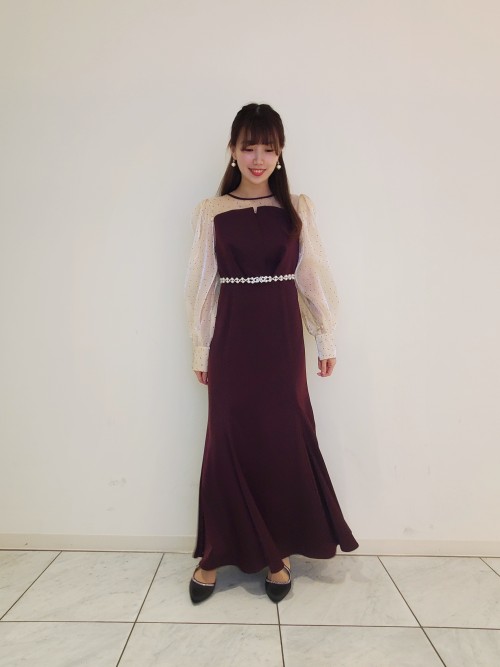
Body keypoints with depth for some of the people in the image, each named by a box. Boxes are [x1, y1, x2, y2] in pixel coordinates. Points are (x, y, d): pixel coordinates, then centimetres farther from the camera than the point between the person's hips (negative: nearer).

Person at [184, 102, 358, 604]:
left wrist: (327, 338, 5)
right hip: (232, 336, 0)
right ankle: (215, 554, 22)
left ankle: (278, 553, 24)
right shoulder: (211, 211, 4)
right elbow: (201, 284, 4)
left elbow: (315, 277, 6)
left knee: (284, 441, 5)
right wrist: (200, 348, 4)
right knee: (229, 441, 4)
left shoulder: (299, 208, 5)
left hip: (282, 336, 1)